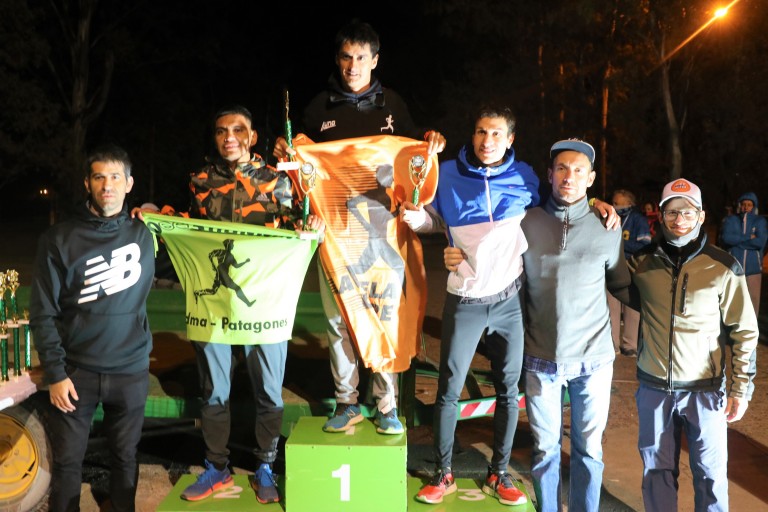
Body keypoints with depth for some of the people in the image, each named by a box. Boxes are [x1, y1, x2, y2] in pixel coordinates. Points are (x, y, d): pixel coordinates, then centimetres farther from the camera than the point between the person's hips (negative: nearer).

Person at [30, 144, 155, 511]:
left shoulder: (142, 235, 1)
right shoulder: (59, 239, -6)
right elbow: (43, 313, -5)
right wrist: (55, 373, -10)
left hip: (131, 371, 2)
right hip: (75, 370, -1)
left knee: (125, 456, 12)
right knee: (67, 461, 7)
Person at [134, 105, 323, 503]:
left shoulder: (275, 180, 4)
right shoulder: (201, 181, 9)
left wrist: (309, 227, -16)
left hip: (264, 300, -2)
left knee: (268, 391, 6)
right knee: (213, 390, 12)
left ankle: (264, 468, 24)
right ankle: (217, 468, 28)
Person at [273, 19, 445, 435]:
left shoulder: (391, 103, 9)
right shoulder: (320, 107, 9)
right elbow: (302, 155, 15)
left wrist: (430, 140, -3)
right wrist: (284, 150, -6)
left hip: (381, 225, 0)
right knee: (337, 315, 4)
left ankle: (387, 405, 14)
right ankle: (346, 402, 17)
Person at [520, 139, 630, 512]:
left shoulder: (607, 229, 0)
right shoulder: (526, 224, -1)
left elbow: (622, 286, 10)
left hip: (593, 359, 0)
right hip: (541, 358, 0)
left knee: (588, 449, 11)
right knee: (545, 449, 12)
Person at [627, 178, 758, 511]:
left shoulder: (723, 268, -5)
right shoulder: (642, 262, -1)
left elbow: (744, 332, 0)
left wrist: (741, 388, -3)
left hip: (705, 389, -2)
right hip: (653, 387, 2)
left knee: (710, 473, 7)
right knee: (657, 471, 13)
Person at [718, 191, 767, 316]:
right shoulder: (730, 220, 4)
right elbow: (726, 238, -13)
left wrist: (737, 240, -10)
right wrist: (749, 237, -12)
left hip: (753, 268, 0)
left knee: (753, 300, 2)